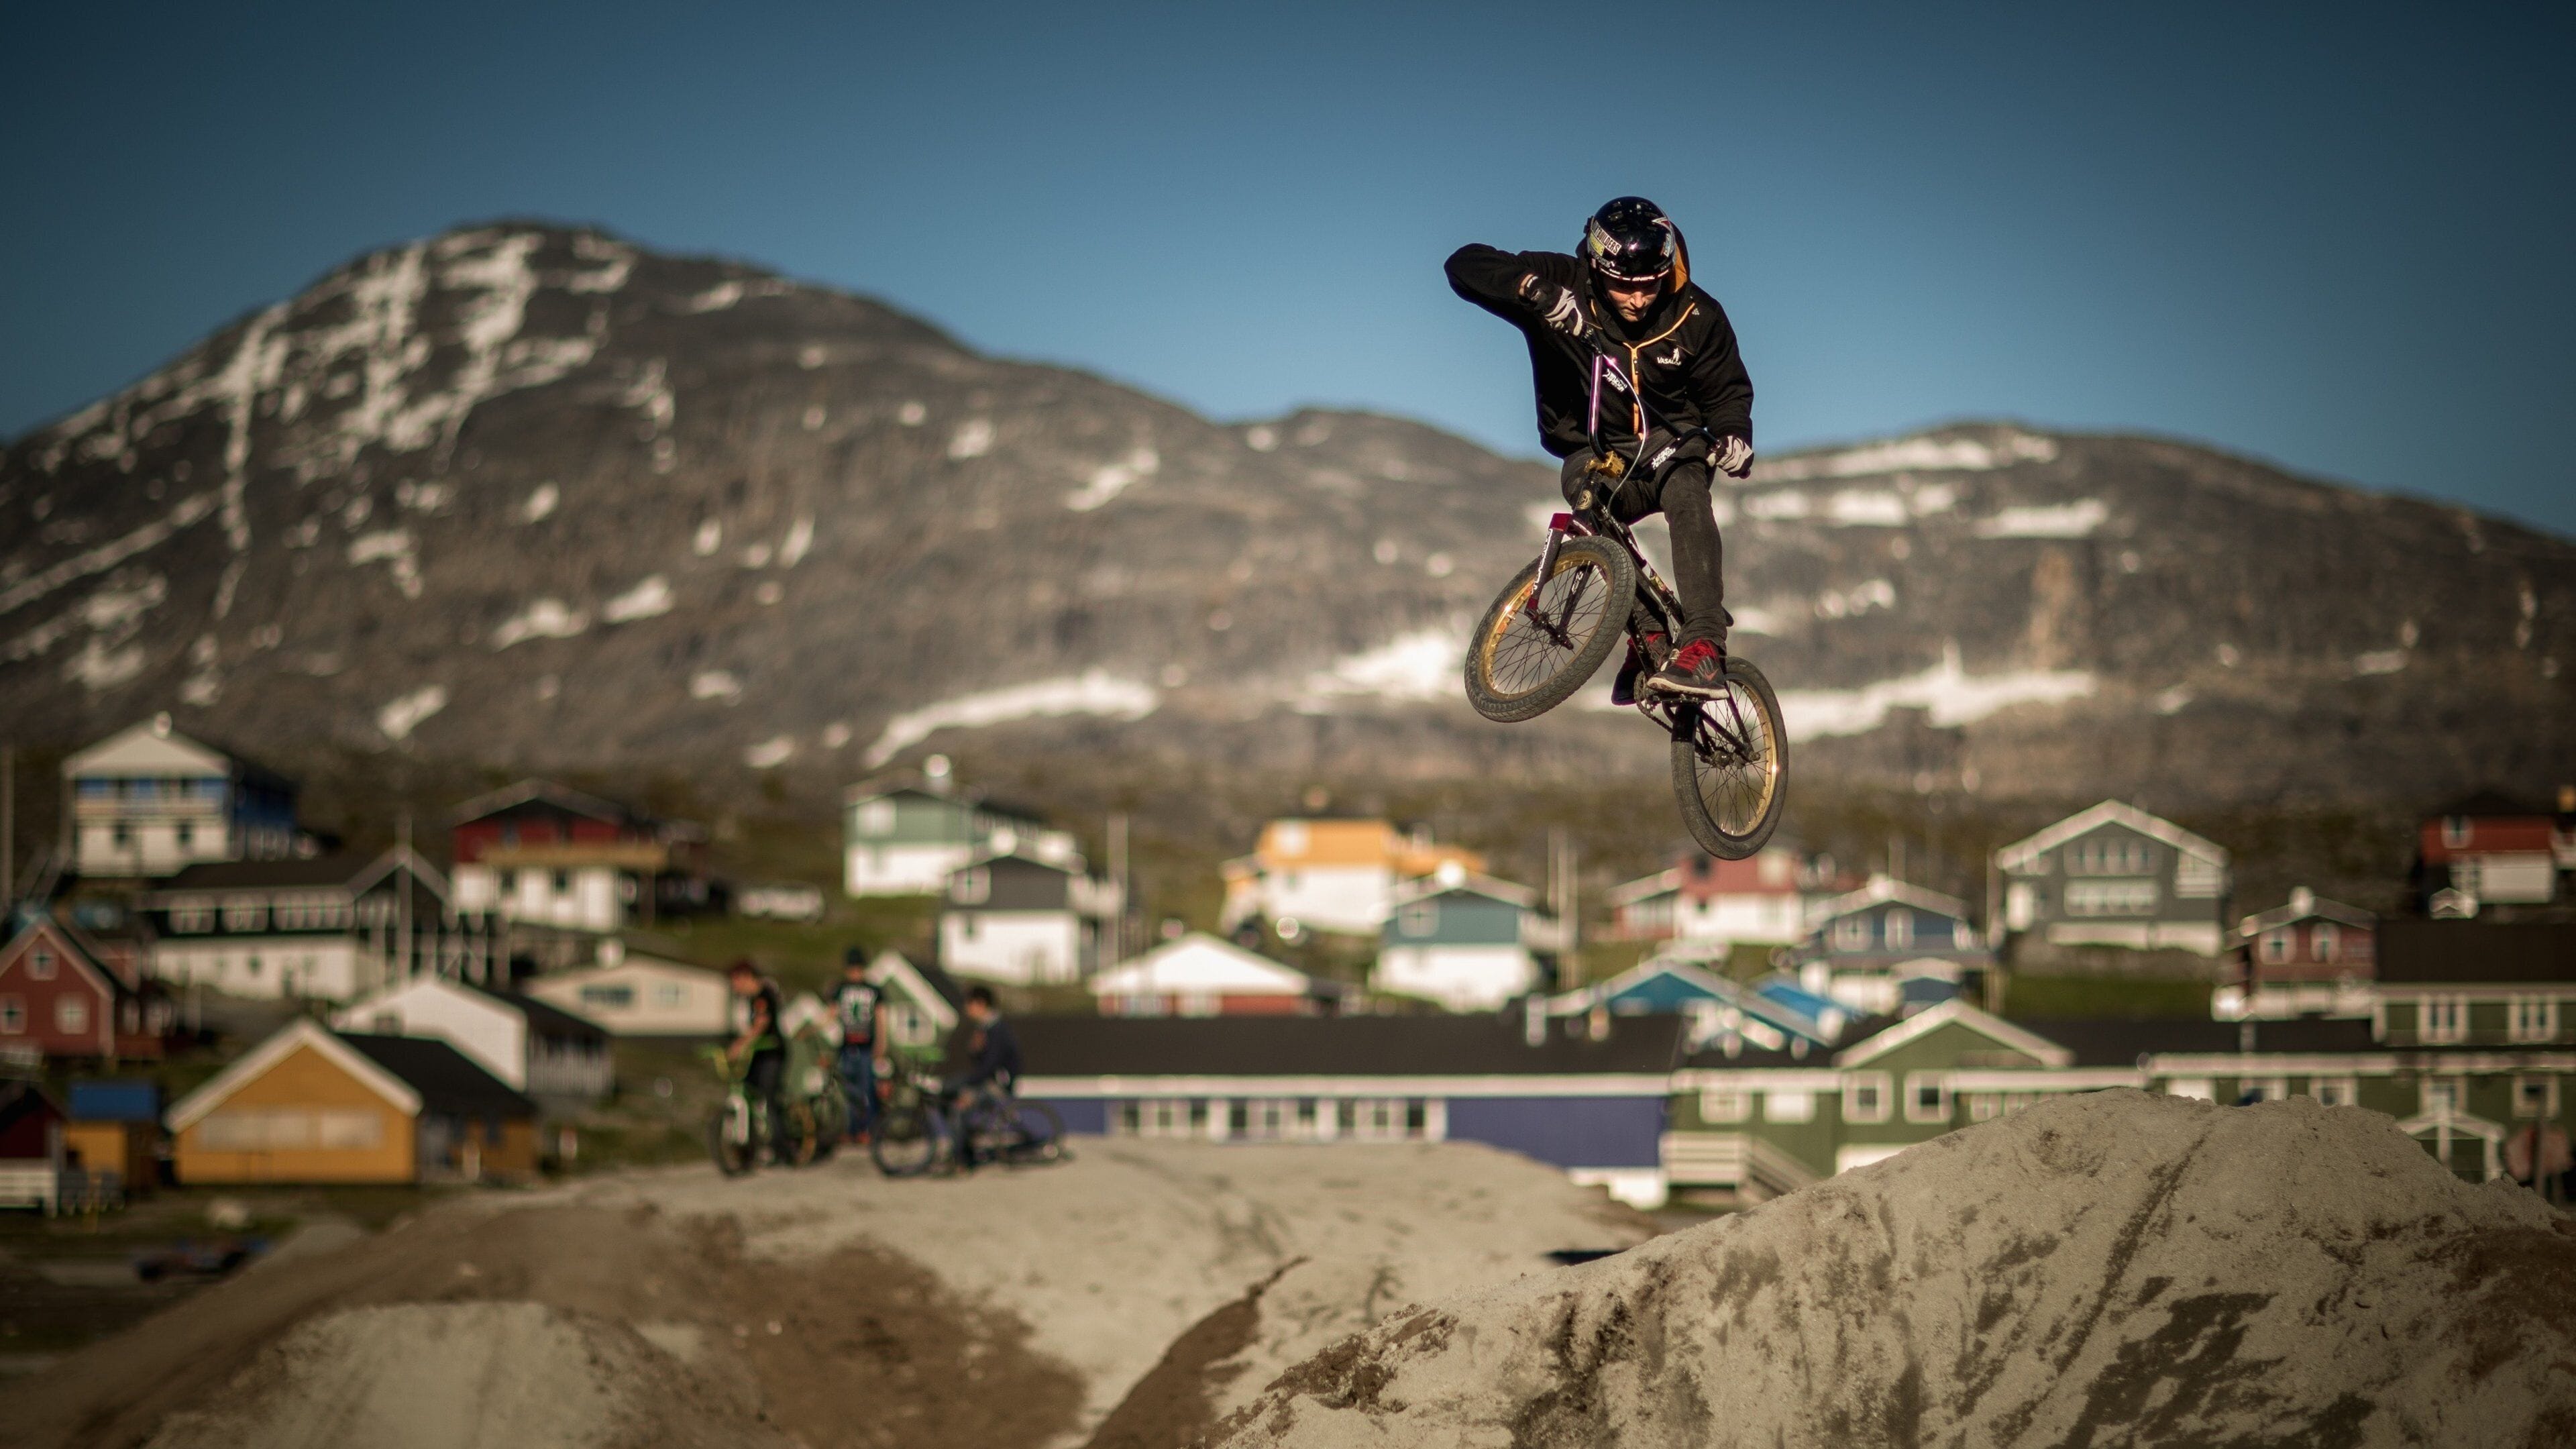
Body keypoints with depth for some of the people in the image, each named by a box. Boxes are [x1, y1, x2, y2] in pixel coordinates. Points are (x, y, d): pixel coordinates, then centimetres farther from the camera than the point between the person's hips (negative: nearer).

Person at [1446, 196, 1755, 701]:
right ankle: (1648, 635, -27)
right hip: (1597, 454, 0)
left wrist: (1733, 436, -22)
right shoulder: (1562, 285, -15)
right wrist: (1531, 288, -44)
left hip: (1670, 446, 0)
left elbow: (1727, 393, 2)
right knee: (1585, 485, -34)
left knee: (1685, 494, -34)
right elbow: (1466, 265, -25)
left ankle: (1703, 645, -43)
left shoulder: (1696, 317, -10)